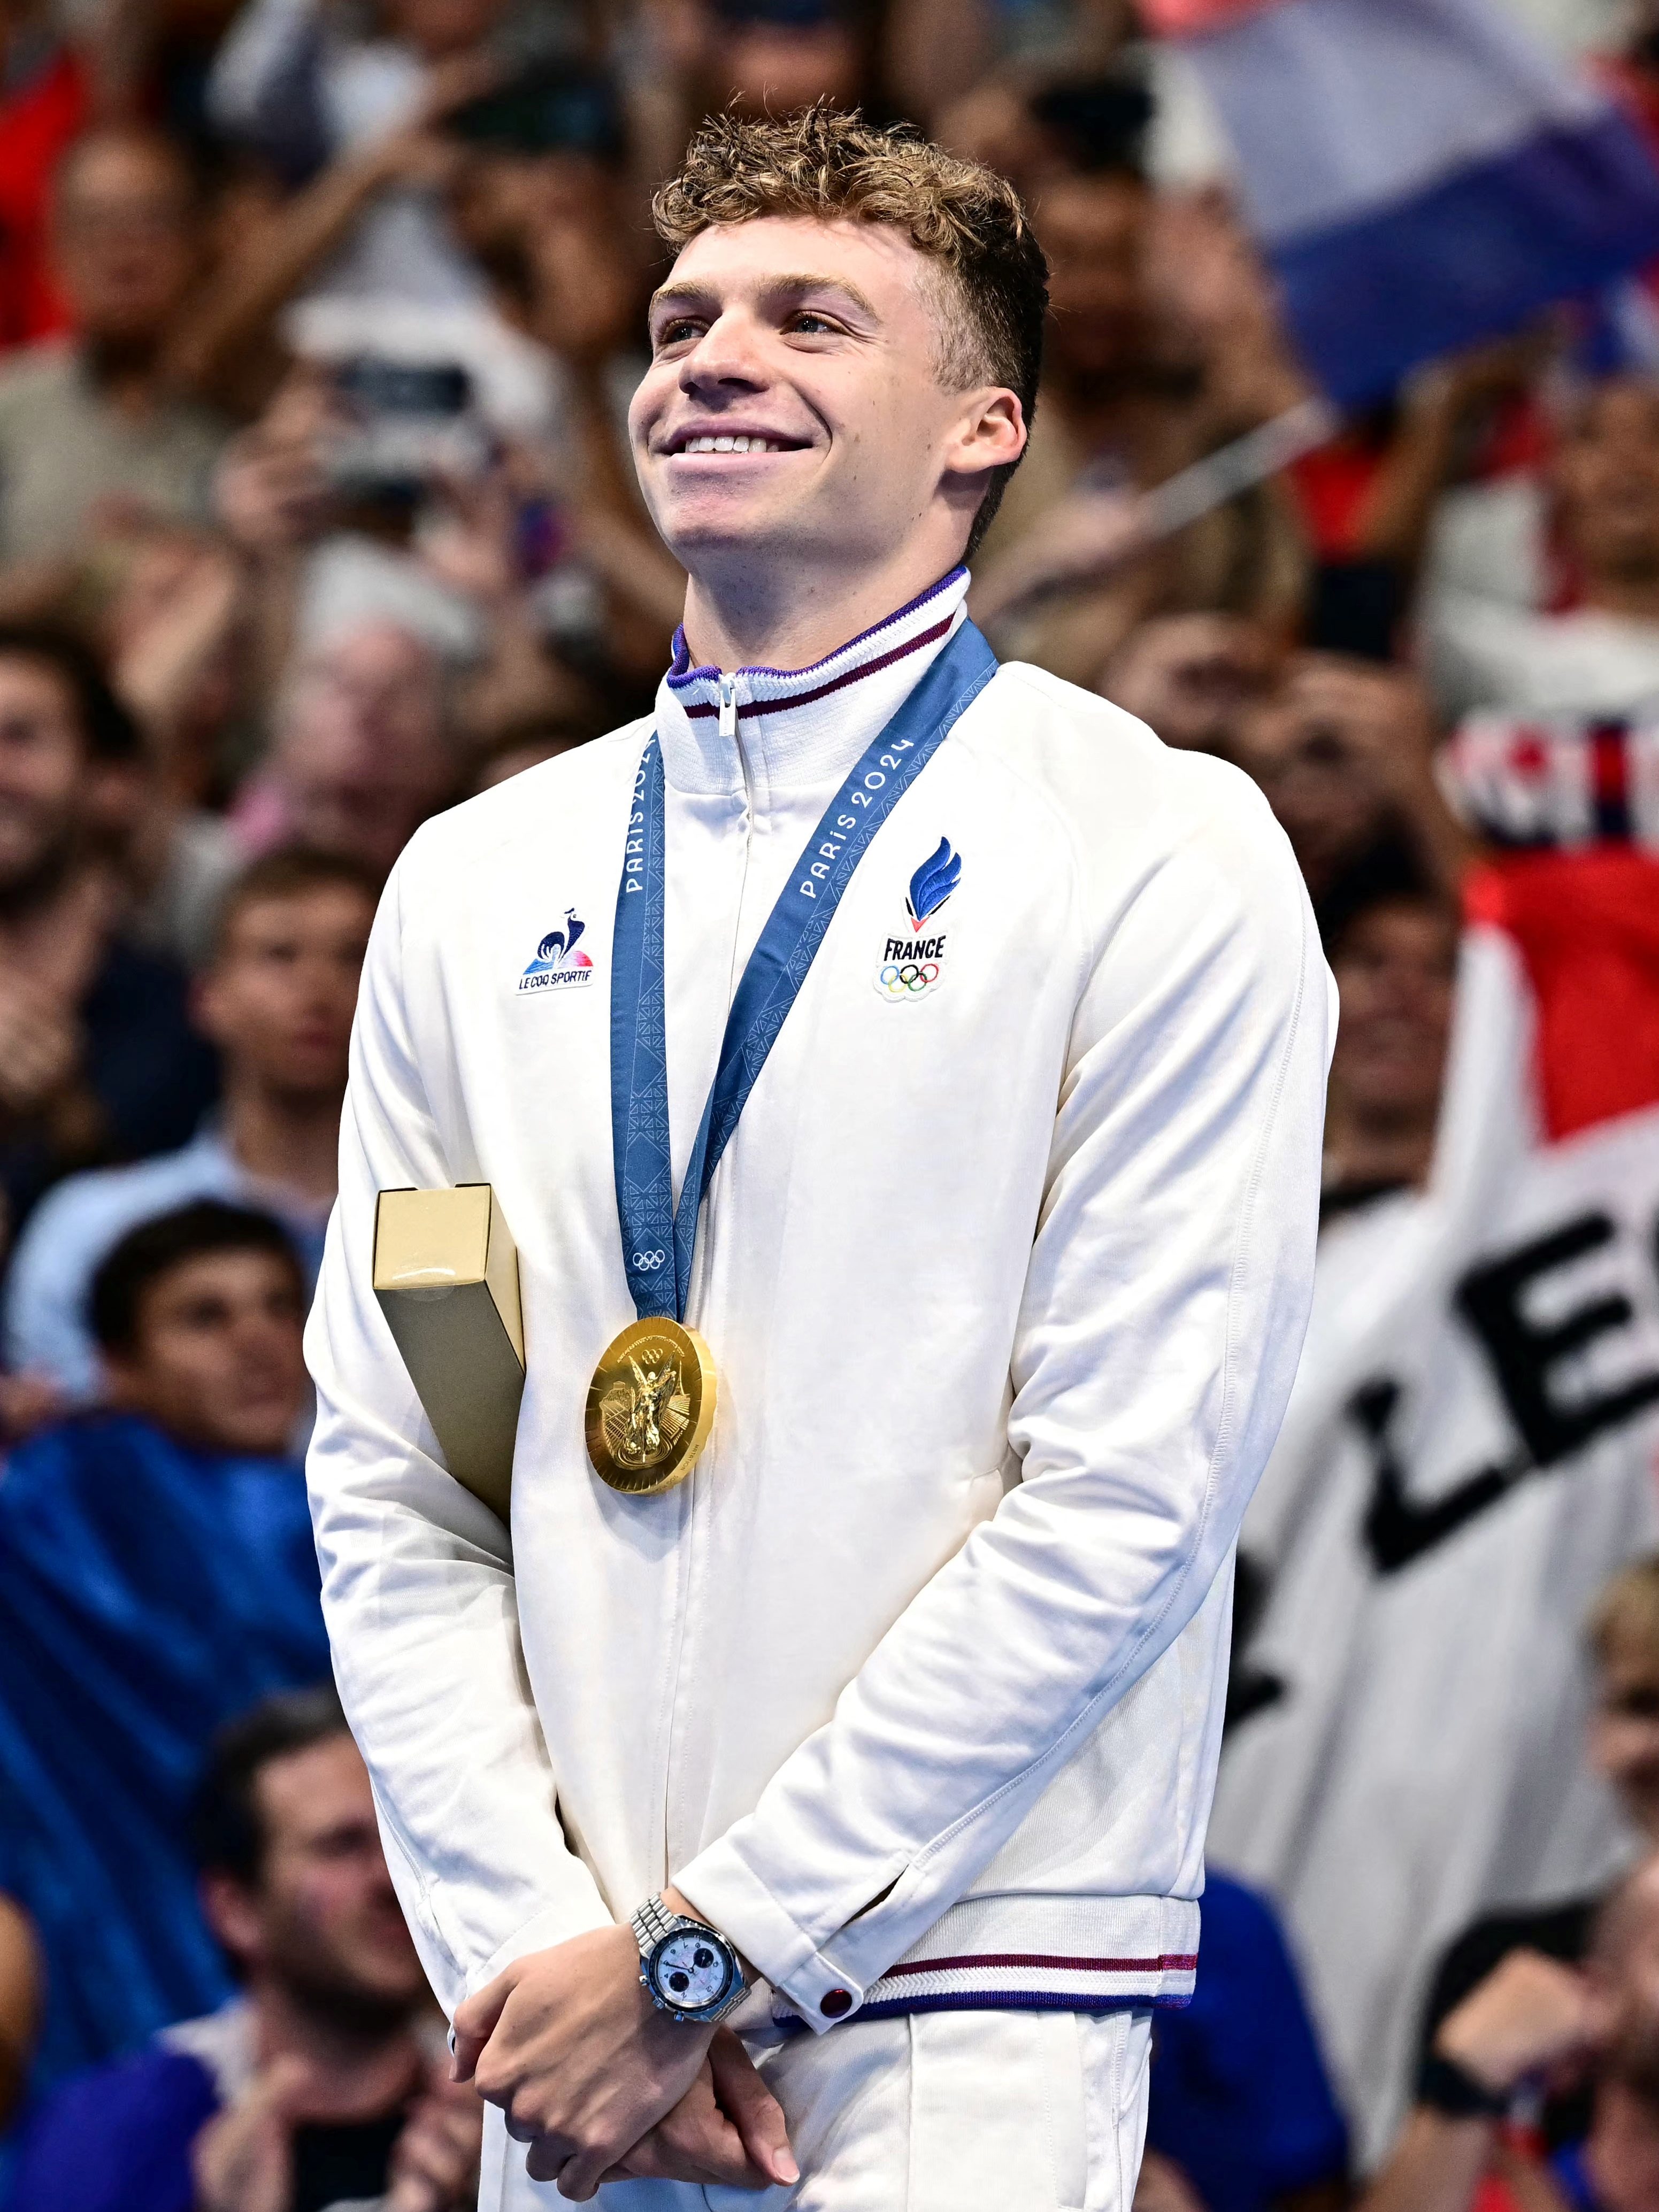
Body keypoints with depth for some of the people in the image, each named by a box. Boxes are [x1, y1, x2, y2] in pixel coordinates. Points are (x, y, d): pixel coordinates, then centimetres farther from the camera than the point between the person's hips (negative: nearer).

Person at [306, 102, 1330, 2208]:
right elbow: (387, 1487, 9)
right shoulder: (475, 885, 11)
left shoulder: (1159, 858, -3)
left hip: (957, 2021, -4)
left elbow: (1127, 1497, -9)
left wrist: (704, 1954, -11)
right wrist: (532, 1946, -5)